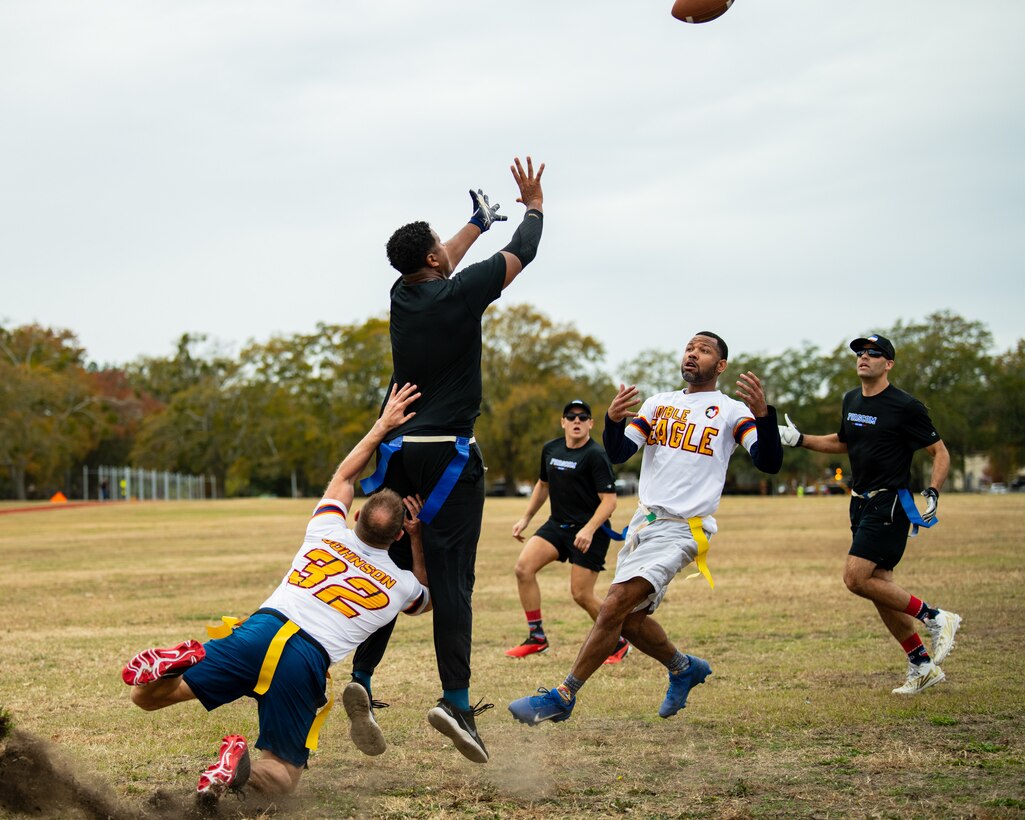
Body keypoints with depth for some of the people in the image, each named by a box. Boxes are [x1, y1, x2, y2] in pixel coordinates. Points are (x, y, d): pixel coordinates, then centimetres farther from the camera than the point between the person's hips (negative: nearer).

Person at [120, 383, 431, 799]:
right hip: (307, 661, -2)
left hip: (259, 630, 2)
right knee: (283, 775, 9)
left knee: (146, 696, 11)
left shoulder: (327, 531, 21)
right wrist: (418, 537, 32)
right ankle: (239, 772, -26)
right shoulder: (400, 585, 15)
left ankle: (181, 663, -24)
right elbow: (425, 598, 41)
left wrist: (382, 426, 46)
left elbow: (343, 476, 41)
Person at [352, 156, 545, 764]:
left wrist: (479, 222, 47)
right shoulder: (460, 294, -8)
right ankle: (456, 699, -16)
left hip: (399, 451, 6)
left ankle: (361, 679, 7)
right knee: (451, 580, -9)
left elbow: (440, 268, 31)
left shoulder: (403, 295, 8)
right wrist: (534, 206, 25)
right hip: (449, 456, -6)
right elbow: (521, 255, 6)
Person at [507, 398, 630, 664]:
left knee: (581, 594, -8)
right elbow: (543, 485, 24)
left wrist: (589, 529, -31)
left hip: (589, 532, -6)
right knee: (523, 567, -12)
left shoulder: (595, 455, -15)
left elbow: (609, 500, -19)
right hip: (557, 524, 7)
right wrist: (525, 518, 19)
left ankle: (619, 642, 15)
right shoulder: (550, 449, 6)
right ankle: (537, 637, -1)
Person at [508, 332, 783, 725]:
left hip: (680, 529, -7)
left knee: (613, 607, -18)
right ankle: (685, 668, 38)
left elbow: (768, 462, -13)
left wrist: (763, 414, -30)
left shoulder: (731, 411, -1)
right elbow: (619, 453, 6)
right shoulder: (659, 403, 15)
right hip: (644, 523, 7)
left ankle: (562, 697, -12)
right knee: (630, 621, 12)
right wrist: (613, 420, -15)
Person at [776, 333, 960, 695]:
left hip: (890, 504, -8)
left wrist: (933, 492, -20)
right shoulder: (851, 401, 10)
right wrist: (800, 439, 17)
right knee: (879, 587, 7)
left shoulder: (906, 407, -11)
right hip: (863, 504, 8)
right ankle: (922, 666, 17)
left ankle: (935, 618, -5)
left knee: (856, 577, -18)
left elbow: (940, 453, -6)